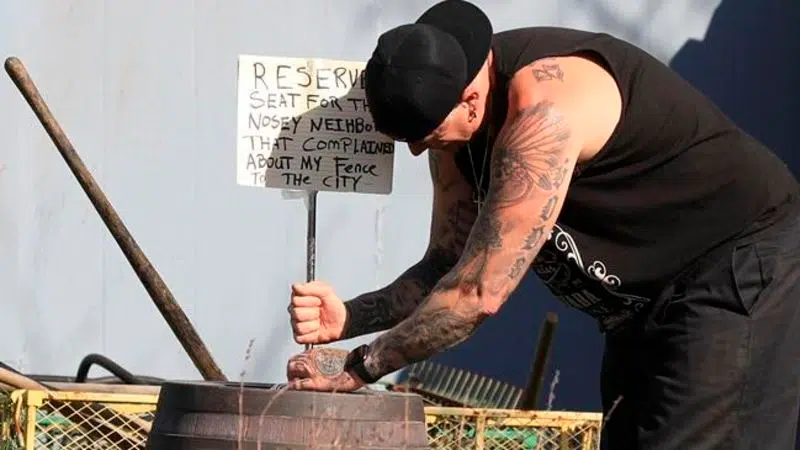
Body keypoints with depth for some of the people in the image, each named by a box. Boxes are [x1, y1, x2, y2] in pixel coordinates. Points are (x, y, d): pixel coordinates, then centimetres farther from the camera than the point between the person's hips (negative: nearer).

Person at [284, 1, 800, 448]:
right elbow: (451, 269, 3)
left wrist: (358, 367, -21)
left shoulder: (543, 107, -32)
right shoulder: (456, 120, -2)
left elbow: (479, 293, -30)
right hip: (647, 301, 10)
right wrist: (348, 318, -13)